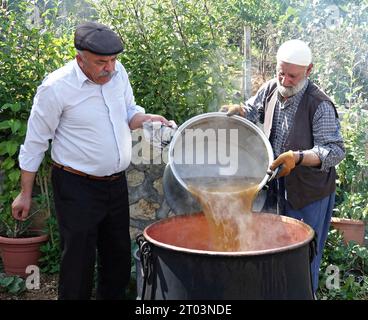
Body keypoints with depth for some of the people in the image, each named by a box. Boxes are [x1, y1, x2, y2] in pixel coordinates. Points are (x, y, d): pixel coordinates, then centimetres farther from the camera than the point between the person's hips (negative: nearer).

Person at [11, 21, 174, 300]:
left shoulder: (118, 72, -1)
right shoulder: (56, 87, -17)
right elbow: (35, 143, -9)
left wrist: (146, 119, -9)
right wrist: (25, 195, -5)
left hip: (117, 183, 6)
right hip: (77, 188, -6)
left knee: (119, 254, 17)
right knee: (78, 259, 2)